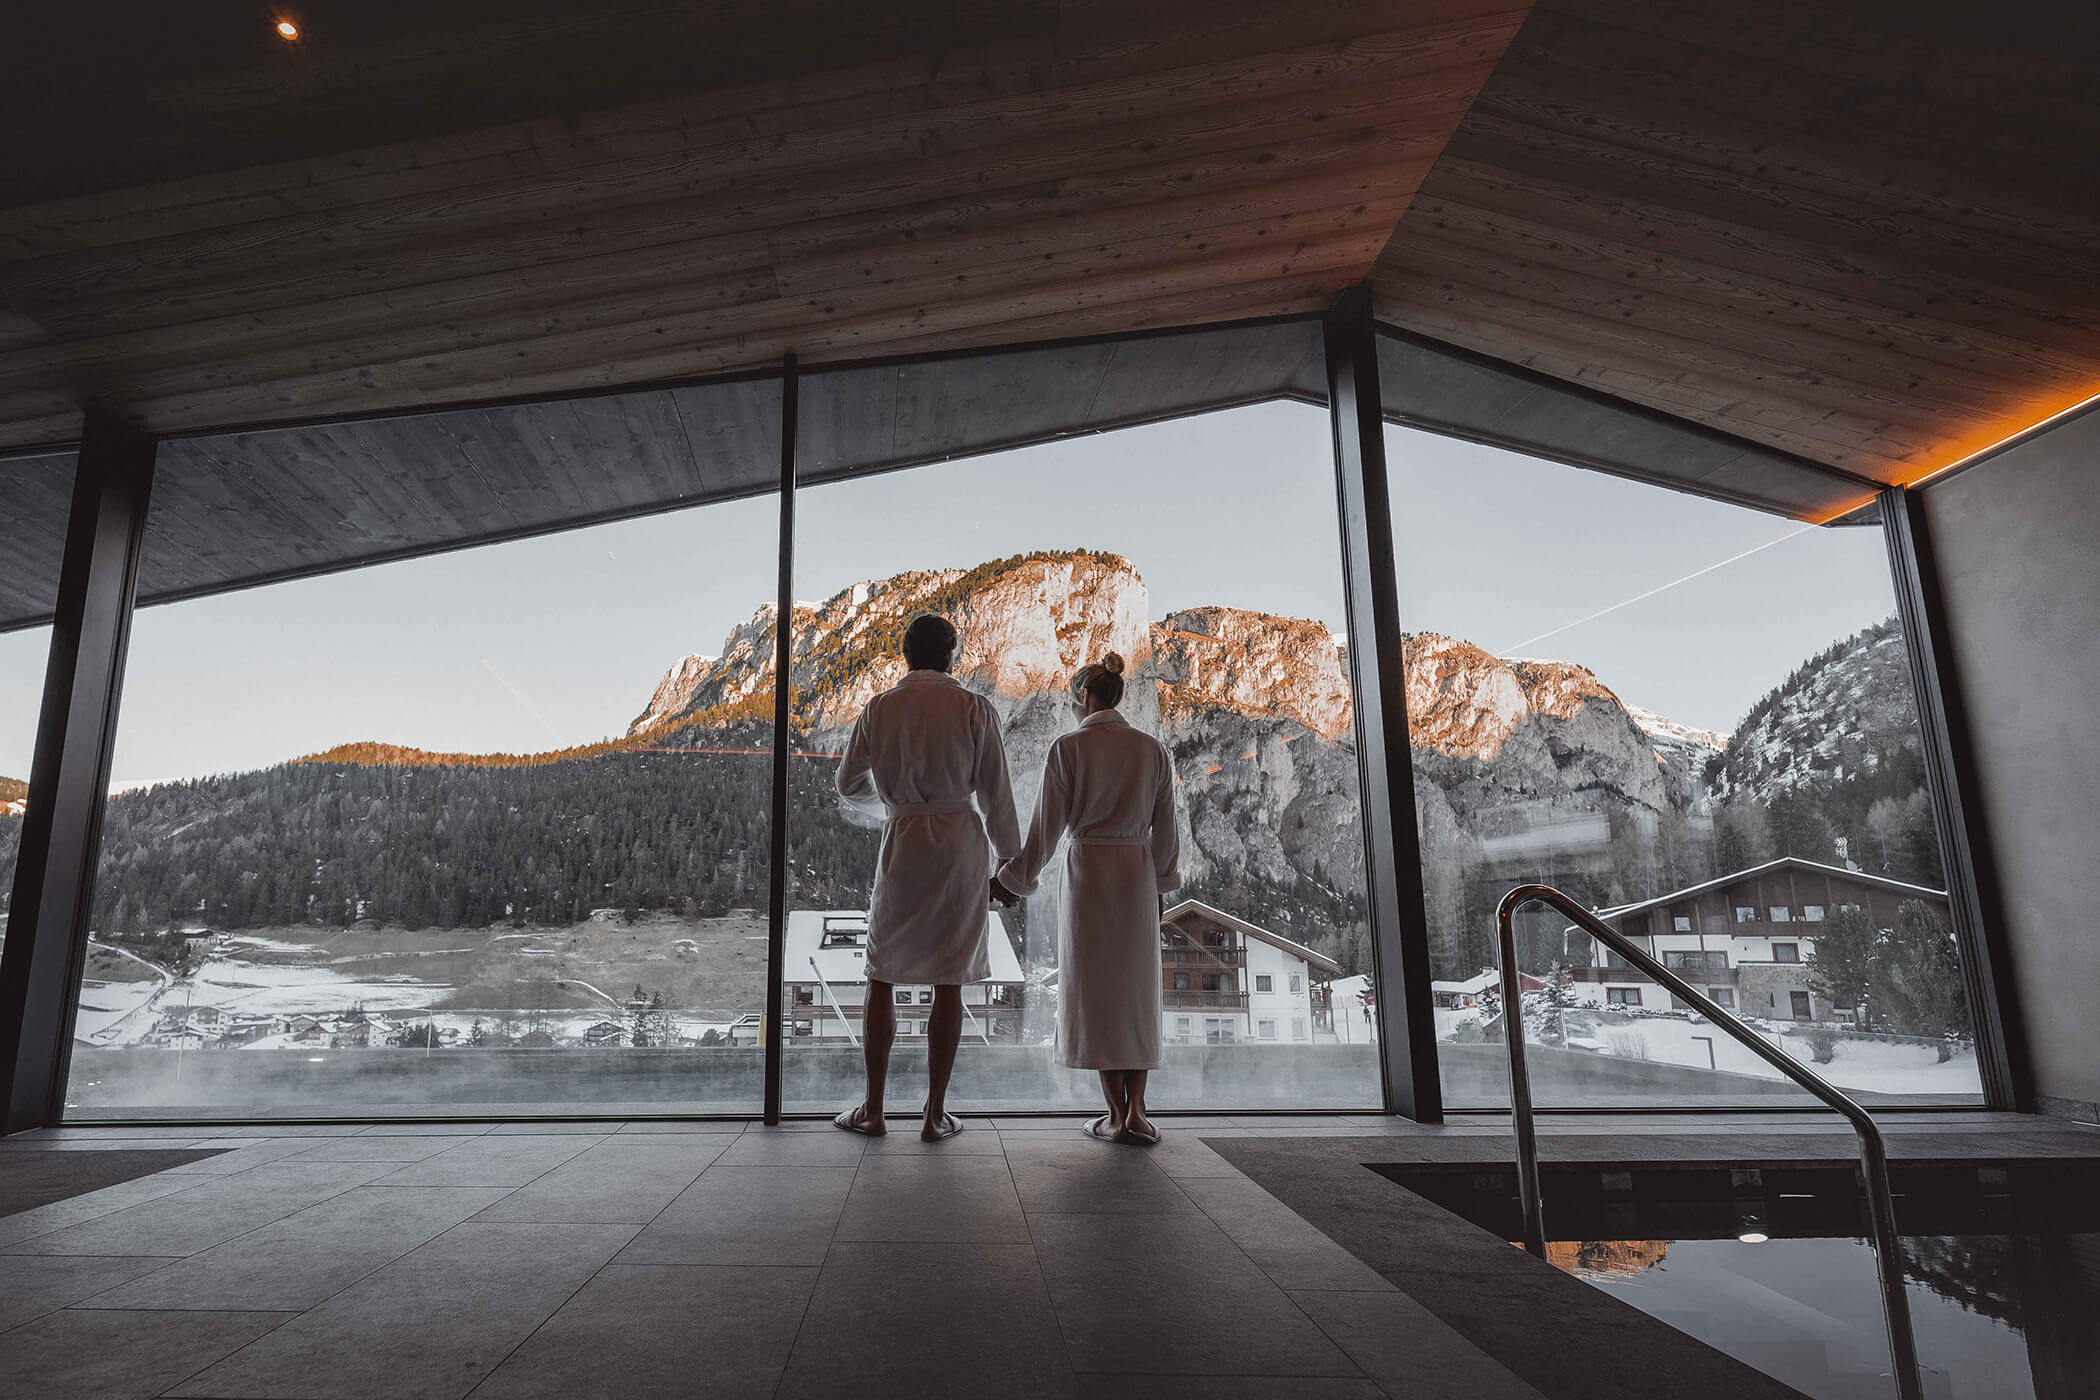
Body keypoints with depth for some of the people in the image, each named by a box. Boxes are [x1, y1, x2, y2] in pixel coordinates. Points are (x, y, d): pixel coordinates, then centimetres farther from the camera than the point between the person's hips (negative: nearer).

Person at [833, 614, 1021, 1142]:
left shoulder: (879, 708, 2)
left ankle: (873, 1110, 18)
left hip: (901, 842, 1)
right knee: (949, 984, 6)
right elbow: (996, 796, -3)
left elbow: (849, 785, 14)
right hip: (960, 844, -1)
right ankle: (935, 1114, 13)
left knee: (883, 978, 12)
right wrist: (1012, 860, 8)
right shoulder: (974, 709, -4)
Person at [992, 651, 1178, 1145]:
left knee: (1095, 989, 7)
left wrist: (1014, 879, 5)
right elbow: (1165, 829, 7)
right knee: (1137, 989, 13)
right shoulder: (1152, 749, 3)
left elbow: (1047, 826, -7)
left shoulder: (1069, 748, -9)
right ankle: (1136, 1112, 11)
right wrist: (1161, 883, 19)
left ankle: (1116, 1114, 10)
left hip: (1089, 869, -3)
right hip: (1139, 871, 4)